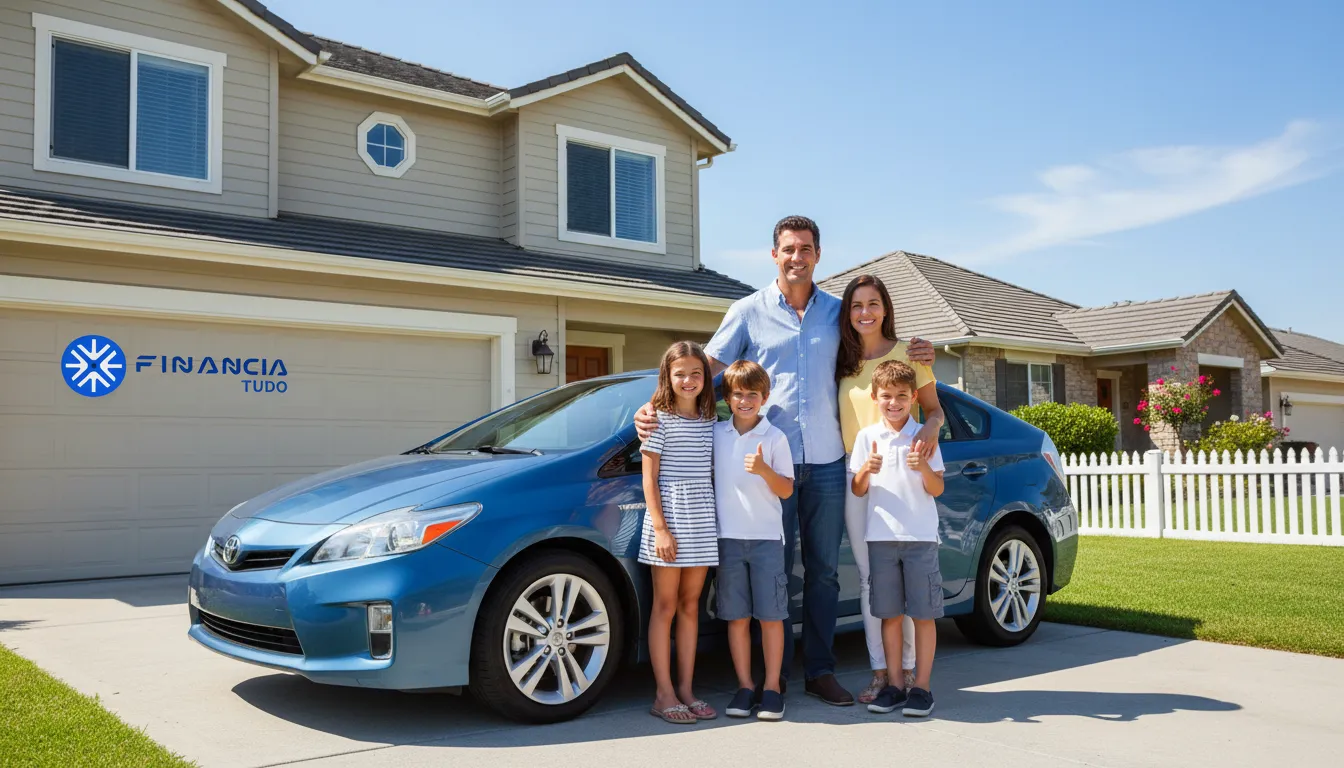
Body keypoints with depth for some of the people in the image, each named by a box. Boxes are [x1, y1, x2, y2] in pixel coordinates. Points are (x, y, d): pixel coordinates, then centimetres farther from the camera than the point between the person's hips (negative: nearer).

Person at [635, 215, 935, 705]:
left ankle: (820, 671, 19)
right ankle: (775, 673, 15)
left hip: (826, 462, 3)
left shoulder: (837, 312, 11)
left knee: (824, 570, 8)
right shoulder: (748, 312, 3)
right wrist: (656, 409, -14)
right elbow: (706, 367, 0)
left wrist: (917, 358, -1)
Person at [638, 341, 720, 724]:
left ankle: (686, 690, 17)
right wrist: (660, 527, -14)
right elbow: (649, 478, -7)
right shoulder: (660, 419, -4)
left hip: (702, 521, 5)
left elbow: (710, 471, 13)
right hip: (669, 518, -5)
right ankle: (665, 695, 8)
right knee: (666, 607, 2)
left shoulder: (709, 421, 10)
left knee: (690, 606, 10)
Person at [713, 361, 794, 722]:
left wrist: (764, 469, -19)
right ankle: (744, 686, 15)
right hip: (728, 537, 2)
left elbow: (786, 490, -2)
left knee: (771, 615, 1)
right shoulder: (715, 435, 5)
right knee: (737, 616, 6)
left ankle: (771, 688, 10)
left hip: (766, 536, -2)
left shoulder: (775, 438, -1)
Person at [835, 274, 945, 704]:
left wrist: (931, 427, -18)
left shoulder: (909, 354, 0)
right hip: (857, 476, 4)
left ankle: (907, 670, 7)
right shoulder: (841, 362, 10)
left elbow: (933, 408, 4)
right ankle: (880, 672, 11)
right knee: (869, 578, 5)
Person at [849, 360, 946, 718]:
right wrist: (865, 470, -14)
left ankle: (922, 687, 9)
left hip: (921, 536, -2)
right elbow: (857, 490, 6)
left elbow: (937, 490, 0)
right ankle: (893, 685, 15)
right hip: (881, 537, 2)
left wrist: (924, 468, -19)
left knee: (923, 613, 1)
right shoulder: (867, 436, 6)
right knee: (889, 614, 7)